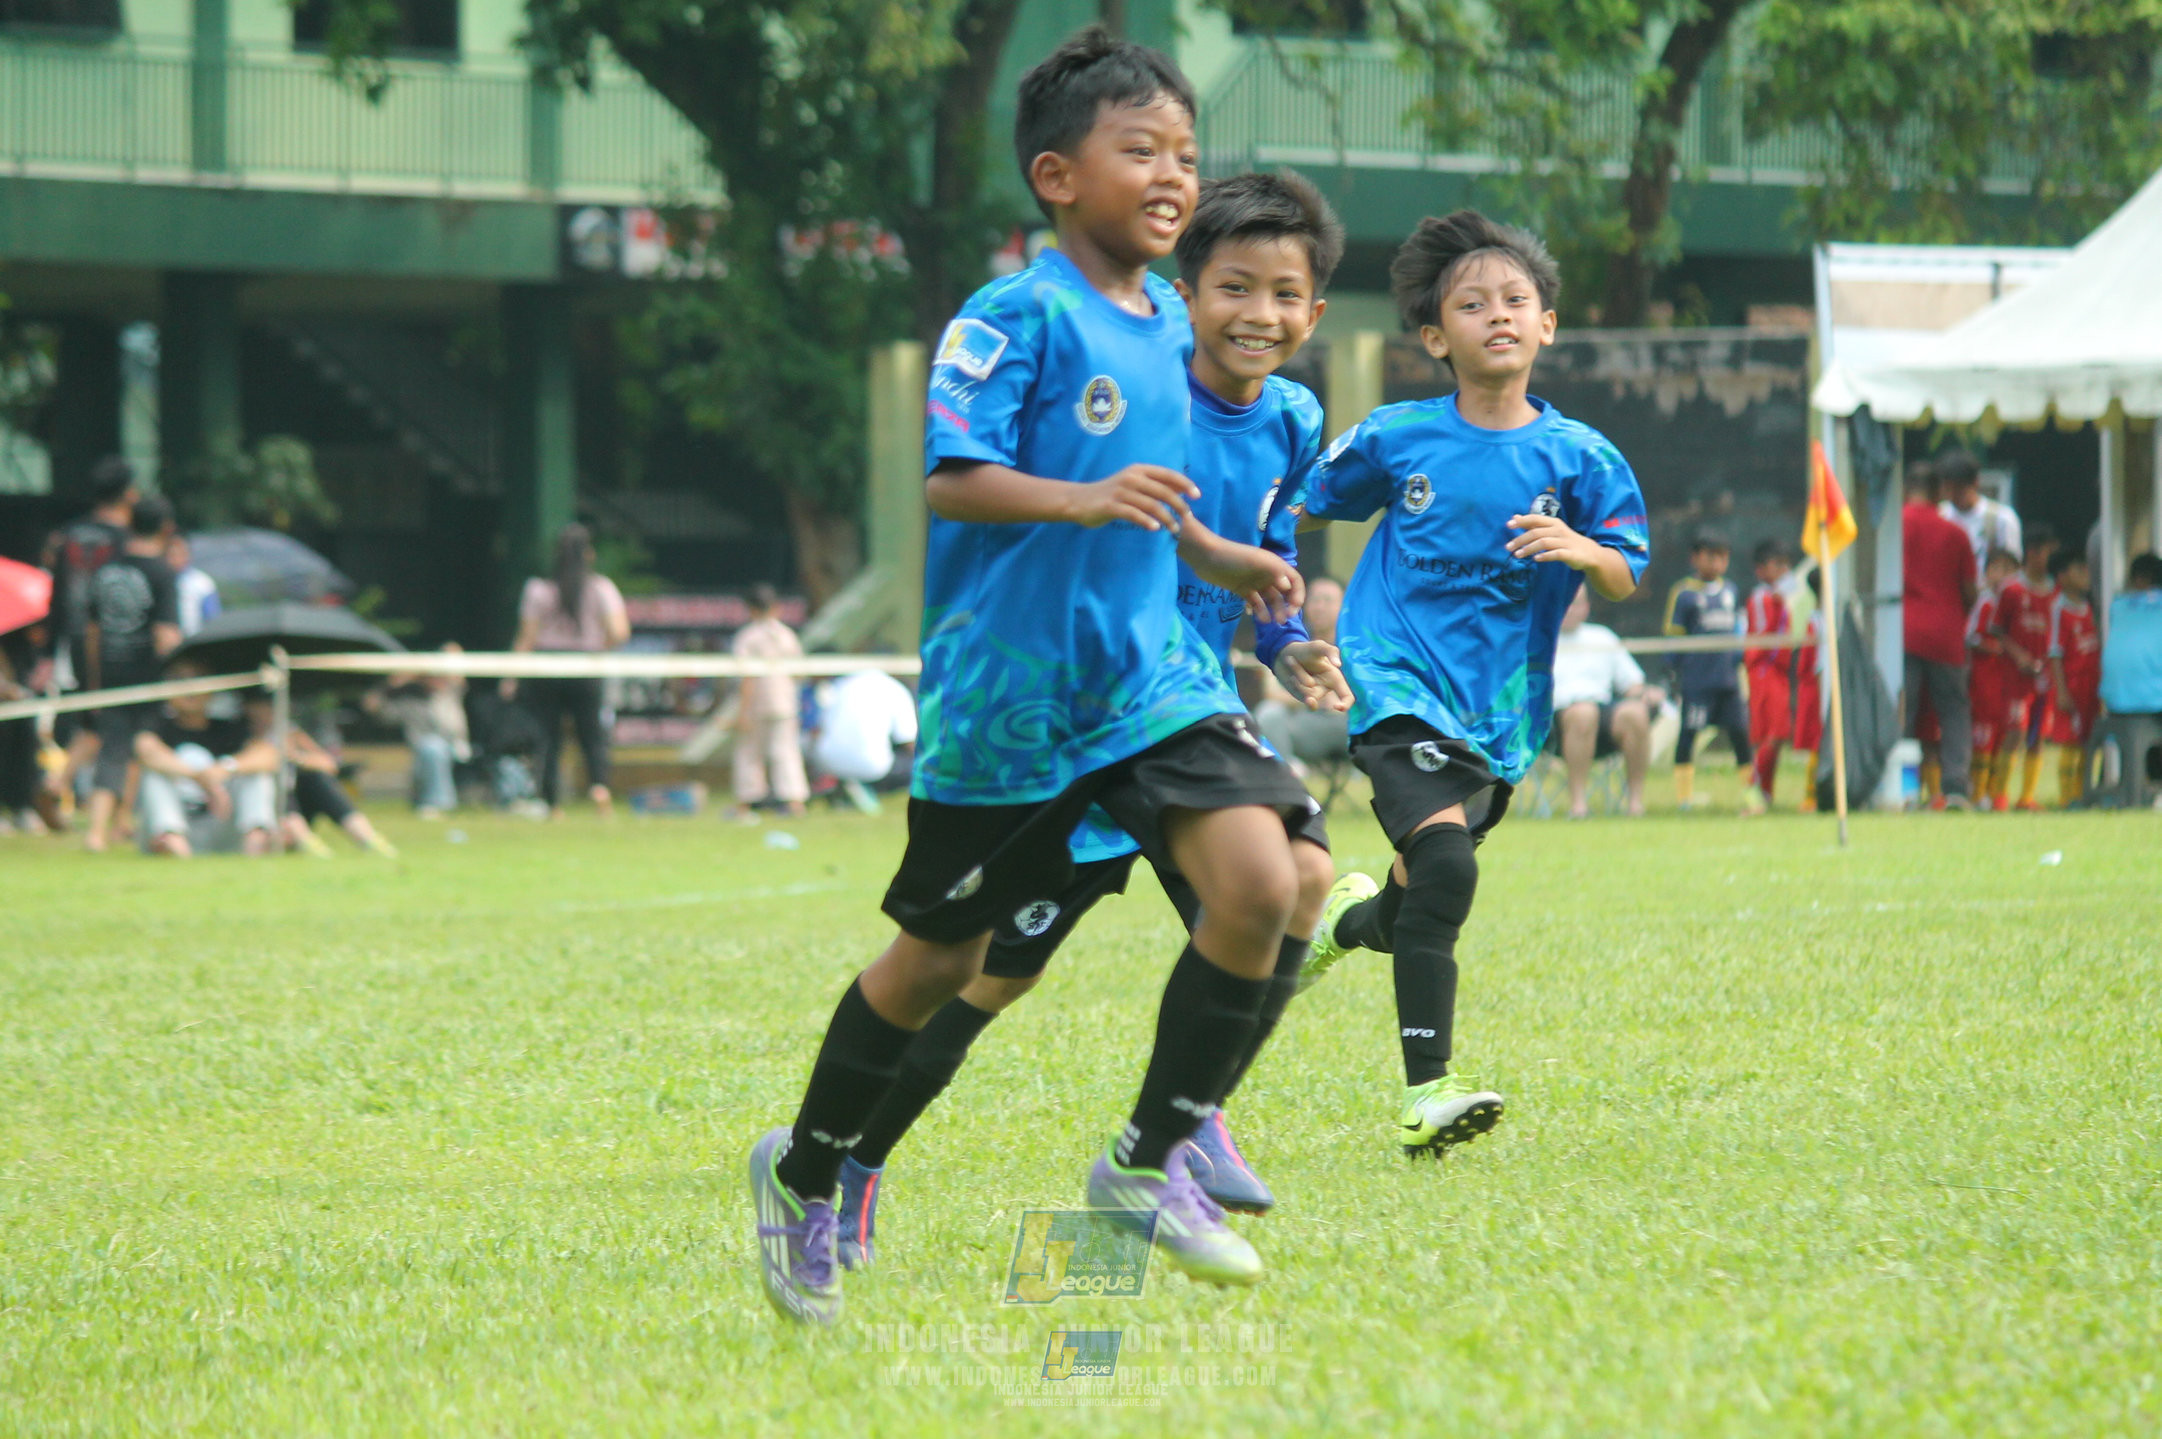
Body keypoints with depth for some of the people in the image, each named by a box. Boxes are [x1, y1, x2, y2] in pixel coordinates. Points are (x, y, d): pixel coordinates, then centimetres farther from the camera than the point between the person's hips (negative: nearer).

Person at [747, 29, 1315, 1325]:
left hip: (1149, 673, 6)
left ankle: (1150, 1165, 0)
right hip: (1005, 691, -6)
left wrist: (1219, 558, 16)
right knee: (942, 955, 6)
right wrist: (1085, 500, -32)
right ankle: (804, 1174, 29)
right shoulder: (1018, 319, -14)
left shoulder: (1168, 321, 10)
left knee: (1260, 880, -14)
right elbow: (940, 478, -22)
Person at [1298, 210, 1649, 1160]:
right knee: (1445, 868, -25)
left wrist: (1582, 551, -22)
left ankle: (1351, 917, 50)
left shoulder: (1576, 458, 1)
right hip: (1398, 689, -3)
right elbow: (1302, 509, 17)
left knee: (1418, 913, 12)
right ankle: (1426, 1092, -22)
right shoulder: (1396, 440, 0)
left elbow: (1626, 583, -3)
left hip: (1498, 712, 3)